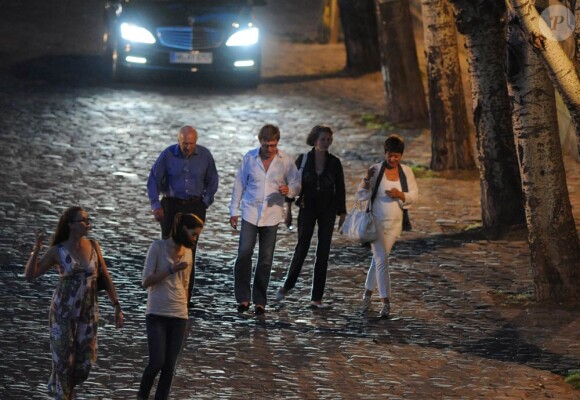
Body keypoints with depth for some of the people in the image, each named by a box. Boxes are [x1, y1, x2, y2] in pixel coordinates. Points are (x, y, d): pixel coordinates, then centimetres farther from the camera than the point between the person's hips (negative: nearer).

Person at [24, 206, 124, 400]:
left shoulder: (94, 246, 2)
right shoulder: (58, 251, -7)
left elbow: (105, 278, 8)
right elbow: (29, 275, -8)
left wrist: (117, 307, 3)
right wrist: (36, 248, -21)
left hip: (88, 313, 3)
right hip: (62, 313, -3)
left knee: (86, 362, 3)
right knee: (64, 361, -1)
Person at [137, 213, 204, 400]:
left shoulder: (188, 251, 11)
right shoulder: (158, 246, -6)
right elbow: (146, 281, -10)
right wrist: (171, 269, -19)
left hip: (179, 316, 5)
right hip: (157, 314, -5)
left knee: (170, 366, 2)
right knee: (157, 362, -12)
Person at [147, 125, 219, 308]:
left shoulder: (204, 155, -2)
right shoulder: (168, 155, -7)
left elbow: (212, 180, 11)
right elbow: (153, 181, -1)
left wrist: (205, 202, 1)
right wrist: (156, 206, -9)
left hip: (195, 206, 1)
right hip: (171, 205, -1)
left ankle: (185, 297, 0)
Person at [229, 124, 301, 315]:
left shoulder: (285, 160, -1)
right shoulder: (250, 157, 0)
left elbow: (297, 184, 4)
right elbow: (239, 184, 7)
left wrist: (289, 190, -20)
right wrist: (234, 211, 5)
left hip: (272, 215, 0)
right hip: (250, 213, 0)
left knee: (266, 259, 4)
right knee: (244, 254, -10)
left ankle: (260, 301, 12)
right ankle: (243, 298, -1)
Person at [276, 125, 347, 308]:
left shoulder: (334, 162, -2)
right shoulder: (303, 159, -5)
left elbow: (340, 188, 5)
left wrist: (342, 212, 4)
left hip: (327, 211, 1)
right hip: (307, 209, -1)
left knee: (323, 253, 1)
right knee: (302, 247, -6)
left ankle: (317, 297, 4)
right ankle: (288, 285, 17)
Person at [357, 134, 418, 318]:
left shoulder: (406, 172, 1)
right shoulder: (375, 170, -8)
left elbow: (414, 195, 3)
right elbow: (361, 195, -7)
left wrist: (401, 195, -16)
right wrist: (367, 180, -26)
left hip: (395, 223, 3)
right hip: (376, 221, -3)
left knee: (378, 258, 13)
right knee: (382, 259, -10)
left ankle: (368, 293, 29)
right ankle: (386, 302, -8)